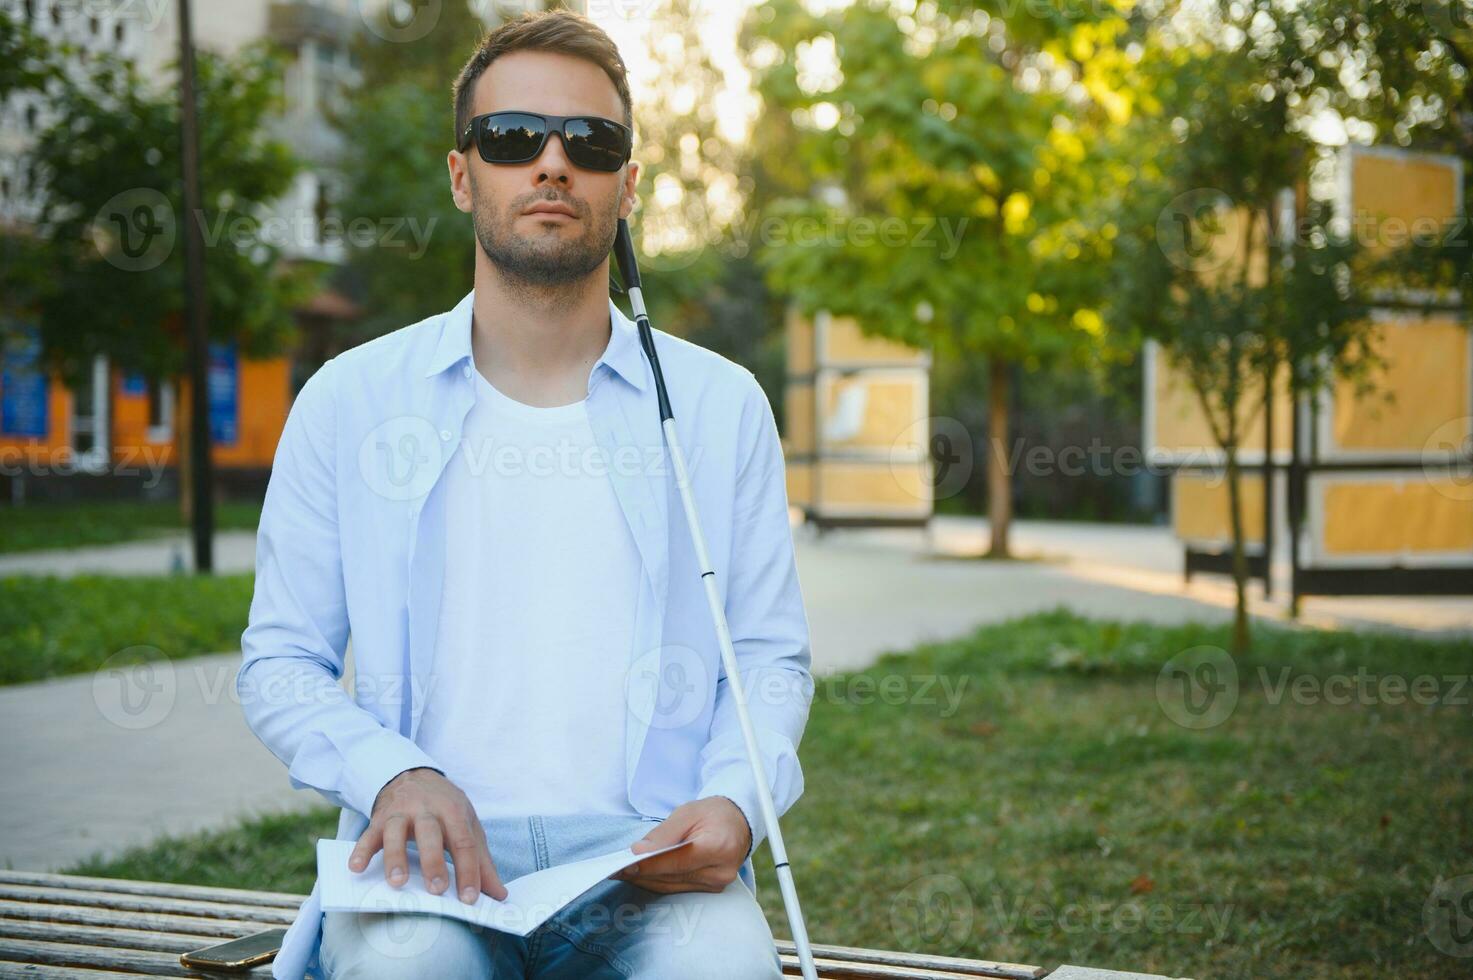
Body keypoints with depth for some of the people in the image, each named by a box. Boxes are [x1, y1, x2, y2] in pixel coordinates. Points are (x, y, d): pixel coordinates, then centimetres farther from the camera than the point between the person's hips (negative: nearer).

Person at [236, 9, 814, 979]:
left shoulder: (720, 404, 10)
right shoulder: (350, 400, 8)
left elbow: (771, 657, 14)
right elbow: (280, 661, 11)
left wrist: (735, 802, -7)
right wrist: (394, 776, -9)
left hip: (651, 859, 1)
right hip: (436, 859, 0)